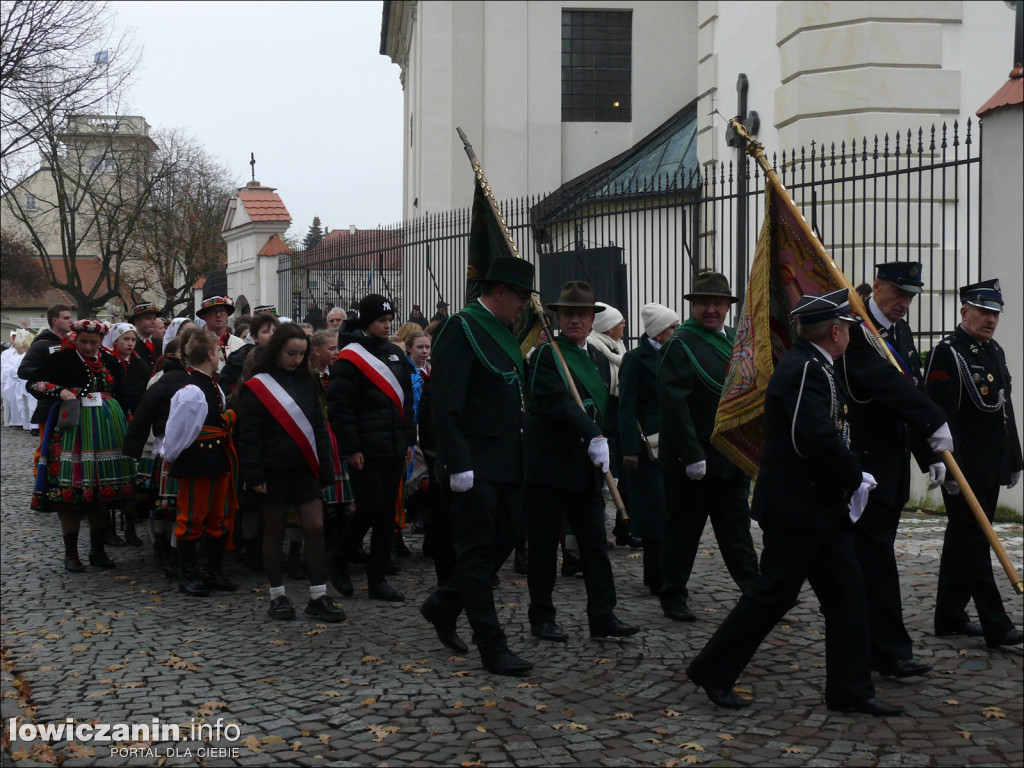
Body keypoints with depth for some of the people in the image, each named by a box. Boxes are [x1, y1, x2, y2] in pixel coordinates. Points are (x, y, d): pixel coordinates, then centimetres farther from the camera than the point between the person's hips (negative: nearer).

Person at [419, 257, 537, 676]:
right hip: (475, 465, -9)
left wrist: (522, 455, 16)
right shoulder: (461, 328, -12)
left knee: (503, 540, 13)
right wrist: (458, 465, -23)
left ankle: (443, 605, 31)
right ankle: (492, 649, 3)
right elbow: (445, 402, -19)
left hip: (507, 464, 9)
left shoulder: (505, 331, 16)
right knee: (477, 551, -2)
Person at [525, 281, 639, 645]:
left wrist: (607, 457, 15)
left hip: (586, 469, 6)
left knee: (595, 543, 5)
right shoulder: (546, 355, -8)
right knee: (543, 546, 3)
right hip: (547, 465, -6)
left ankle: (602, 617, 10)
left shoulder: (598, 358, 15)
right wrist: (594, 437, -30)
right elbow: (558, 403, -22)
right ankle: (541, 618, 14)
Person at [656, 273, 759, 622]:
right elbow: (674, 402, -19)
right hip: (693, 459, -7)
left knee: (736, 527, 13)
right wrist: (692, 455, -23)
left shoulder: (735, 339, 12)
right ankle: (673, 596, 15)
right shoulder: (681, 344, -12)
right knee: (684, 528, 4)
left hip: (732, 458, 7)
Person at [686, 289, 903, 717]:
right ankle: (712, 671, 12)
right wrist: (855, 478, -14)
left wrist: (848, 479, 5)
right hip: (795, 508, -10)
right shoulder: (804, 370, -18)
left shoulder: (812, 367, 15)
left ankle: (850, 691, 16)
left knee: (845, 593, 10)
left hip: (821, 505, 10)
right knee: (775, 593, -1)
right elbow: (818, 438, -28)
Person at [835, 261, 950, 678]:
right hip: (863, 460, -9)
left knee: (873, 554, 12)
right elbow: (886, 382, -26)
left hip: (894, 463, 9)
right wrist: (936, 423, -31)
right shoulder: (855, 330, -13)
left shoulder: (902, 332, 17)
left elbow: (911, 391, 18)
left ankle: (863, 645, 20)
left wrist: (929, 454, 15)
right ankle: (890, 652, -1)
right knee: (875, 554, -5)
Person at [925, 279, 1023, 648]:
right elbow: (941, 416, -17)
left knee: (962, 541, 14)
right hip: (965, 468, -9)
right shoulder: (947, 353, -12)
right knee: (974, 544, -5)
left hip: (991, 467, 9)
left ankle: (950, 617, 21)